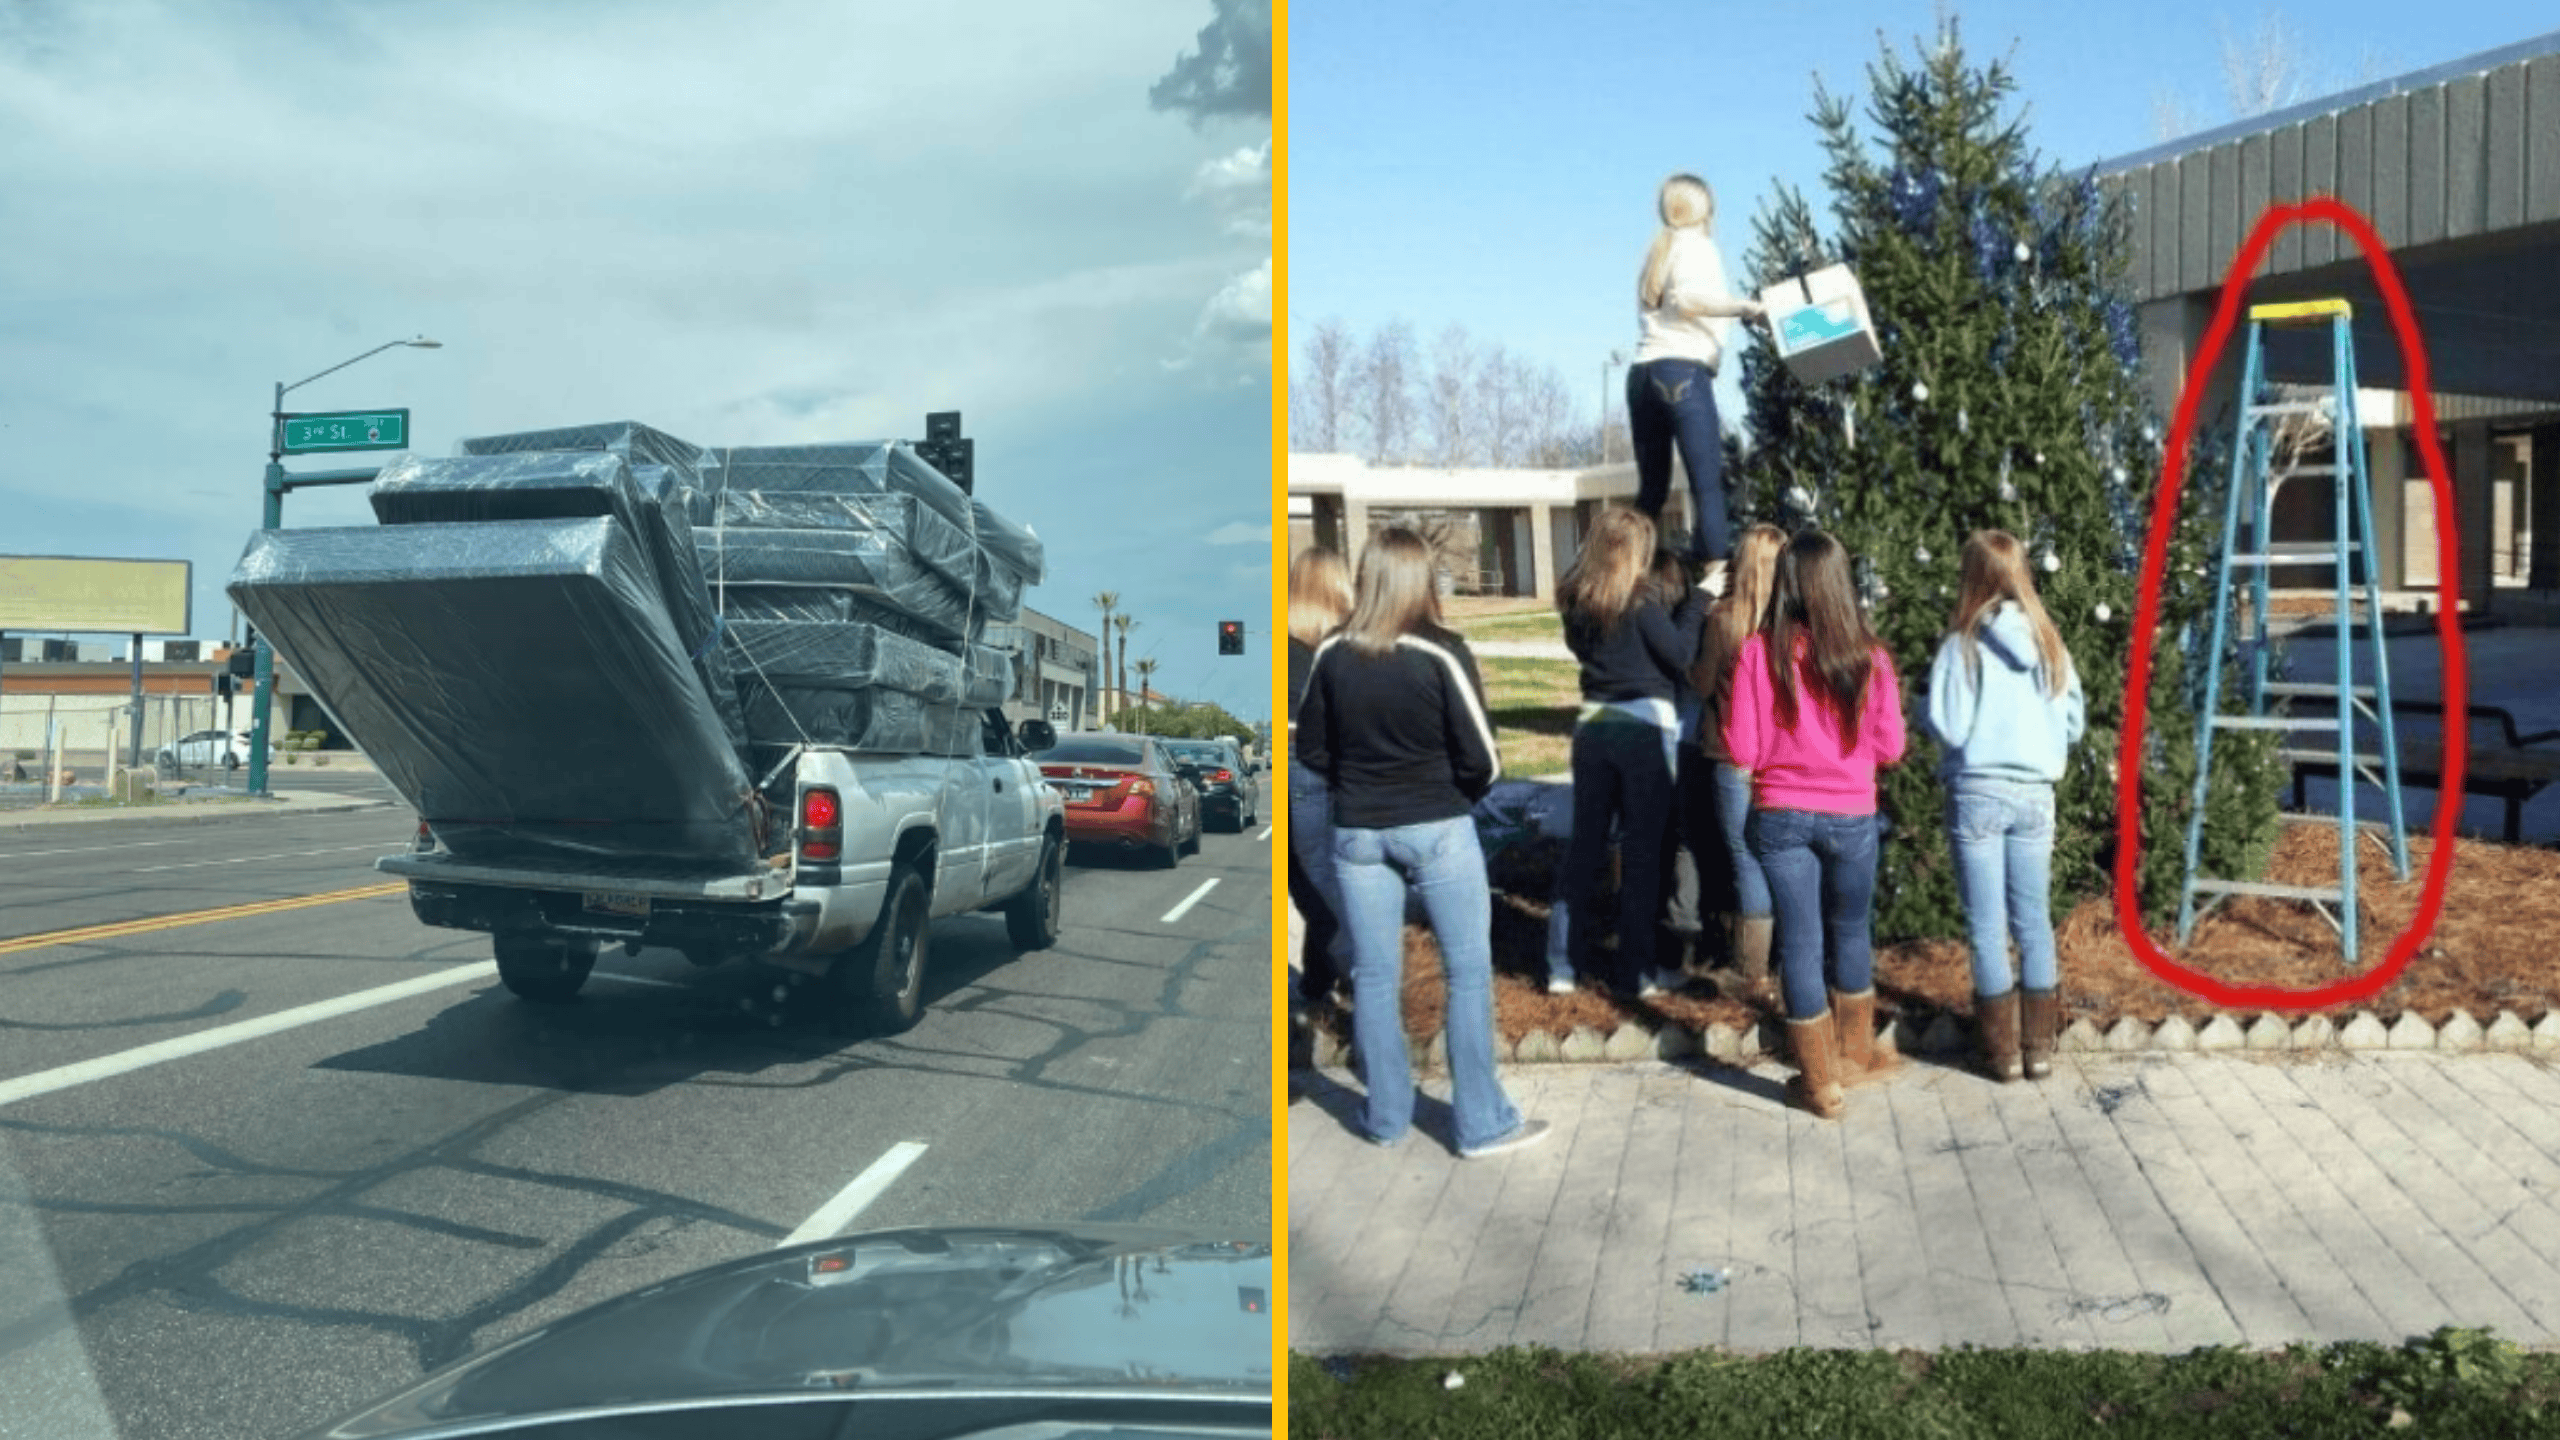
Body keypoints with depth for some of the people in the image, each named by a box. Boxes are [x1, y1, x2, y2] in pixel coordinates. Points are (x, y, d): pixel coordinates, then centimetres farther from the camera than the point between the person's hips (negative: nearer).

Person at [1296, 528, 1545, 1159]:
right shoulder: (1441, 653, -14)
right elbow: (1481, 761, -12)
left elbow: (1311, 749, 5)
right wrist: (1457, 793, 8)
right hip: (1437, 829, -3)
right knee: (1469, 971, 7)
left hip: (1356, 832, 3)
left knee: (1374, 976, 11)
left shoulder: (1331, 654, -4)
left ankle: (1387, 1117, 23)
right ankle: (1482, 1124, 12)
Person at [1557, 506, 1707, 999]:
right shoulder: (1637, 599, -13)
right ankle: (1636, 969, 5)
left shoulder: (1576, 599, 4)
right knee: (1642, 848, 1)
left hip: (1593, 725, 6)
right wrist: (1698, 599, -3)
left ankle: (1580, 952, 21)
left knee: (1587, 840, 12)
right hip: (1645, 728, -5)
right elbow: (1679, 655, -11)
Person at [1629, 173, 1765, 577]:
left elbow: (1667, 307, 18)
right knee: (1707, 482, -10)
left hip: (1643, 374, 7)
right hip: (1683, 372, -7)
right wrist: (1744, 307, -16)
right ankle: (1715, 575, -18)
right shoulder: (1698, 245, 3)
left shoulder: (1658, 251, 25)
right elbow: (1688, 296, -17)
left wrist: (1732, 313, 25)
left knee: (1652, 487, 9)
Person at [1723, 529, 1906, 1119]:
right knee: (1851, 932, 21)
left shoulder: (1758, 654, -12)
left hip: (1780, 818, -1)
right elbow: (1889, 746, -3)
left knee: (1800, 940, 8)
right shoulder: (1868, 657, -9)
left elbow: (1742, 749, -10)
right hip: (1850, 817, 1)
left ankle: (1819, 1081, 16)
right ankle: (1854, 1053, 37)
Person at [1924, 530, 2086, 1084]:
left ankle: (2003, 1051, 10)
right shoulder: (2047, 642, 2)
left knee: (1988, 927, 4)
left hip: (1977, 793, -3)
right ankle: (2040, 1047, 19)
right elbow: (2075, 723, 6)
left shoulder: (1962, 644, -10)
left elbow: (1945, 726, -12)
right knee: (2034, 921, 13)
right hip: (2035, 793, 4)